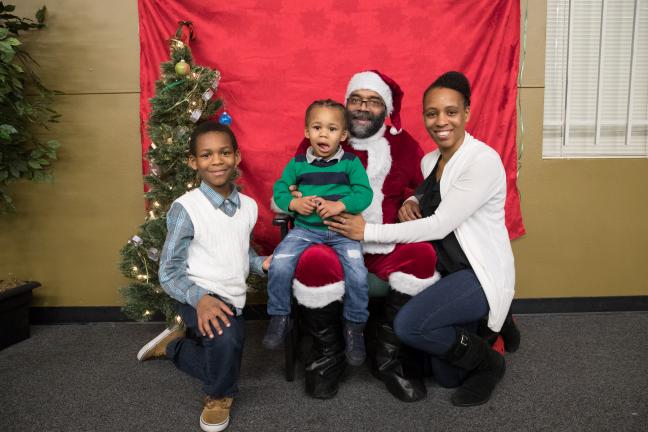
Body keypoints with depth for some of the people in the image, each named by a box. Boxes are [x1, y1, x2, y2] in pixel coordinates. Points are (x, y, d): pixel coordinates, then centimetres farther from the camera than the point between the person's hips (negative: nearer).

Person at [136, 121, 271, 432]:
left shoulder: (248, 206, 1)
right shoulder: (185, 208, -17)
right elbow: (169, 273, -16)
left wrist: (261, 263, -3)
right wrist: (200, 298, -34)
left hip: (232, 300, 7)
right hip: (199, 298, -6)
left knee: (219, 364, 22)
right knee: (226, 337, -37)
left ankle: (173, 346, 50)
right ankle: (219, 396, -3)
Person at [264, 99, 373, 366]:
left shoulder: (351, 163, 4)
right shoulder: (297, 163, 9)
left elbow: (364, 193, -6)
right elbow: (279, 191, 9)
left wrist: (338, 206, -20)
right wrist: (295, 203, -12)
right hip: (304, 228, 2)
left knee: (357, 273, -22)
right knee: (279, 264, -21)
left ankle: (354, 326, 4)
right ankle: (280, 317, 3)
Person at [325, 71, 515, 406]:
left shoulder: (484, 161, -19)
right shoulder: (429, 161, 5)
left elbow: (439, 225, -23)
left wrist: (368, 232, -20)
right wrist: (412, 202, 0)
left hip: (481, 274, -7)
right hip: (447, 269, 7)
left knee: (408, 324, -26)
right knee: (445, 372, 6)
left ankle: (487, 361, 0)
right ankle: (490, 332, 32)